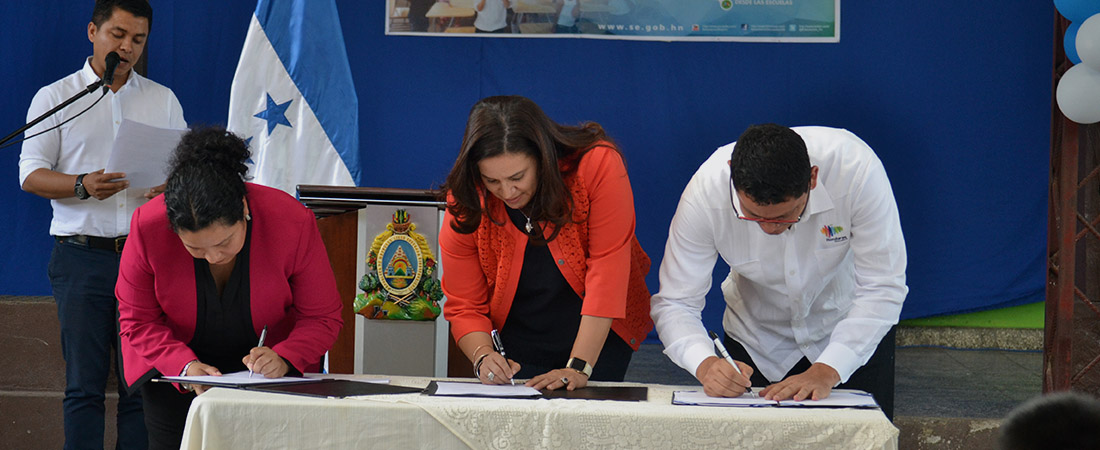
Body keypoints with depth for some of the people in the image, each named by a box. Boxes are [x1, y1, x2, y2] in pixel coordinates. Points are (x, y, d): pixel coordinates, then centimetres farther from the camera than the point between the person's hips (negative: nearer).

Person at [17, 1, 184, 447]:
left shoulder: (163, 100, 16)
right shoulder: (55, 97, 8)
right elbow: (31, 173, 1)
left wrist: (171, 186, -9)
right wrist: (83, 186, -17)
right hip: (82, 255, -2)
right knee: (84, 382, -4)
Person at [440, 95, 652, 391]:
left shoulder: (597, 164, -24)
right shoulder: (465, 206, -15)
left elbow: (607, 267, -24)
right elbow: (464, 307, -7)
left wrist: (579, 368, -29)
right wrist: (483, 357, -29)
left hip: (600, 334, -1)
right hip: (517, 341, 2)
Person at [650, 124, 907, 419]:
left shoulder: (857, 170, -34)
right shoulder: (705, 192, -30)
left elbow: (881, 289, -27)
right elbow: (674, 304, -23)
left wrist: (826, 371, -38)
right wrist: (705, 364, -44)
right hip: (756, 339, 1)